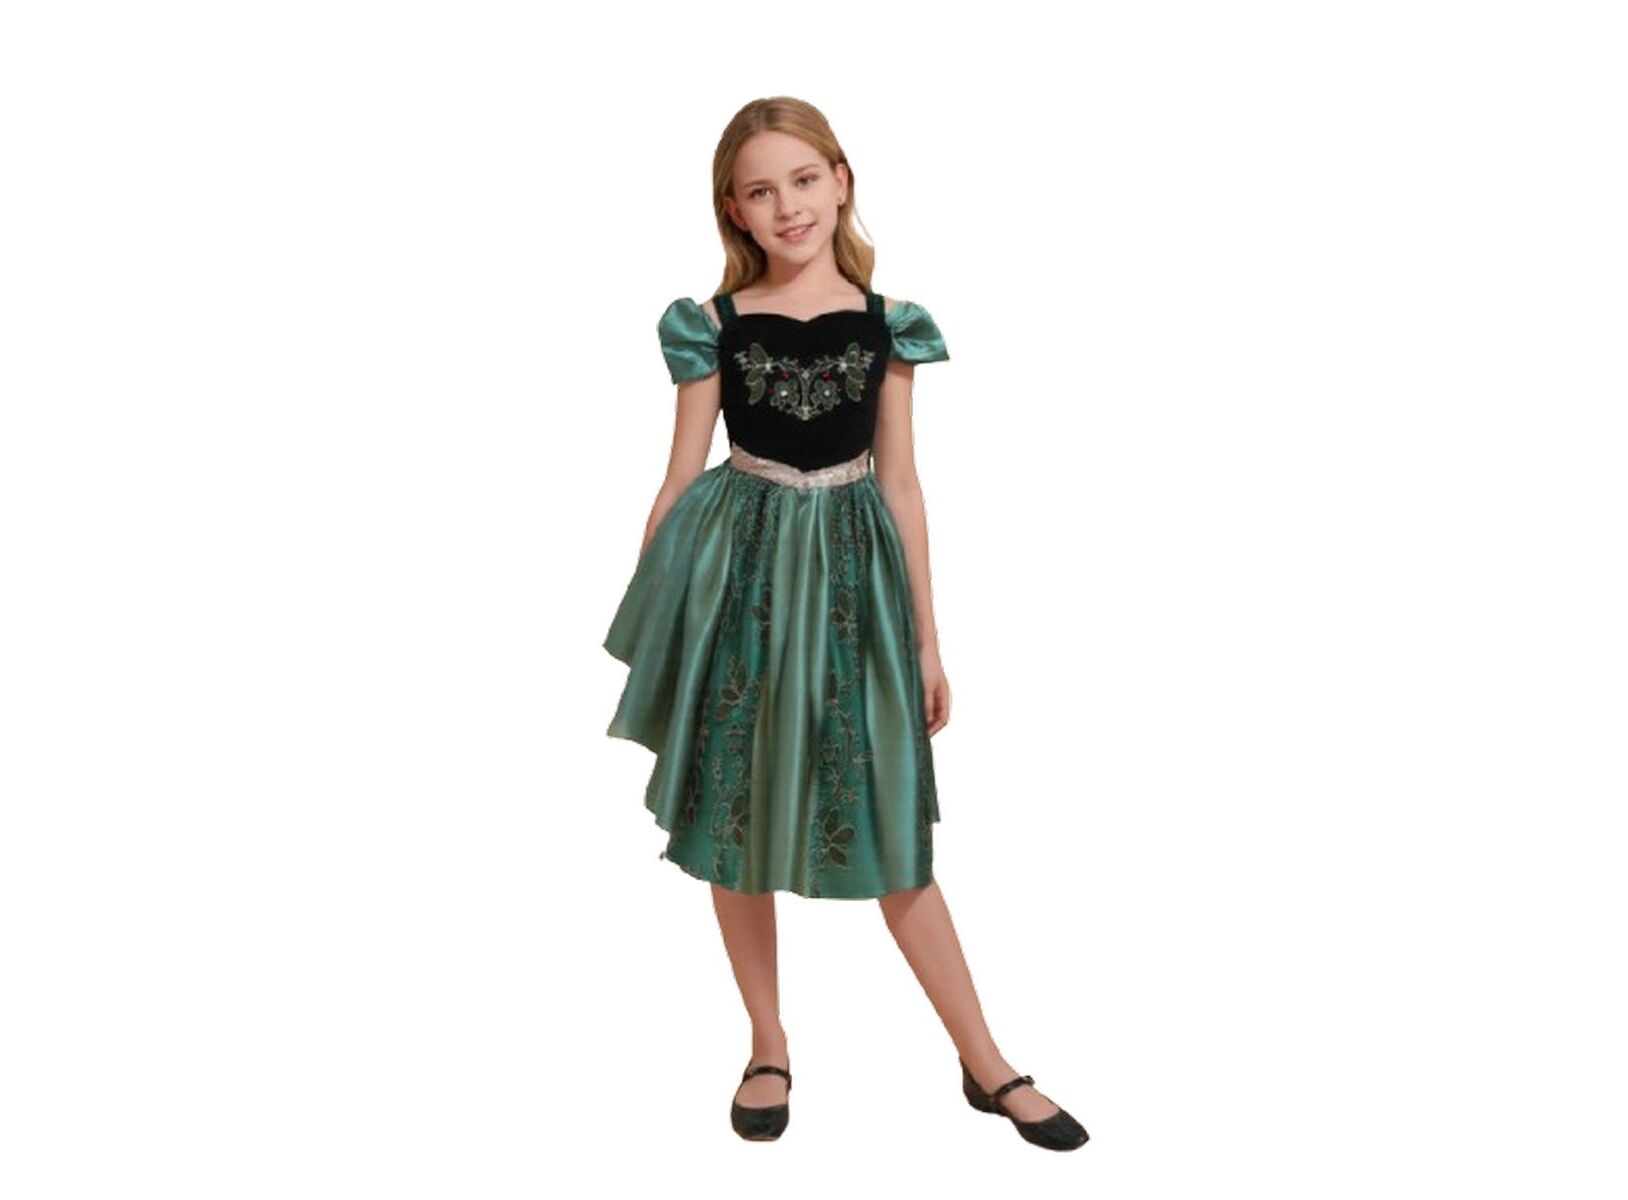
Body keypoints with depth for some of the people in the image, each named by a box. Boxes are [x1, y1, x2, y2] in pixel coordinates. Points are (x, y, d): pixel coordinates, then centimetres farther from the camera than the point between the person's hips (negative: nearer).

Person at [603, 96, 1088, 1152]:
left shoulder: (886, 323, 2)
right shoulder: (714, 326, -1)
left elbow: (901, 483, 5)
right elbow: (682, 479, 2)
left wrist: (927, 639, 5)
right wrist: (647, 628, 2)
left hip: (852, 574, 0)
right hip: (738, 573, 0)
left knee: (889, 829, 4)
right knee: (735, 819, 8)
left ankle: (988, 1065, 17)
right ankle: (770, 1050, 27)